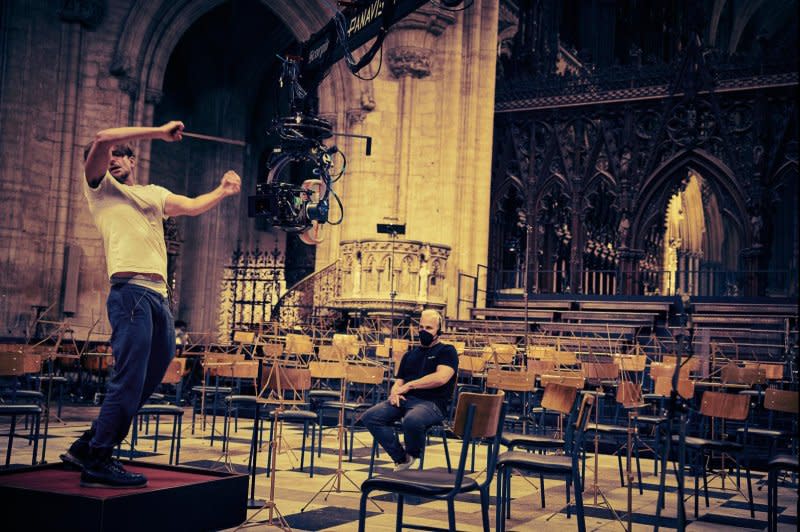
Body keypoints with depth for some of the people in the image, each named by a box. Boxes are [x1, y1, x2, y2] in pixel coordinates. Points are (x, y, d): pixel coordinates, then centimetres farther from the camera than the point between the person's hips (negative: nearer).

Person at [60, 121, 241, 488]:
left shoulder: (154, 193, 28)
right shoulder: (100, 188, 10)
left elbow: (193, 206, 18)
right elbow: (102, 140, -5)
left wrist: (222, 191, 3)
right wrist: (159, 132, -3)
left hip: (159, 298, 7)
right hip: (131, 292, -7)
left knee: (145, 382, 10)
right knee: (129, 380, -14)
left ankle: (87, 448, 20)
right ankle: (96, 463, -7)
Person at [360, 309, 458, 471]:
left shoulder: (447, 351, 6)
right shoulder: (410, 354, 26)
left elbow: (441, 378, -12)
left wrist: (409, 385, -8)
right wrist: (395, 391, -4)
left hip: (431, 402, -6)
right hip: (404, 399, 6)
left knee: (412, 420, -40)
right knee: (369, 417, -17)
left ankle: (412, 456, -6)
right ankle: (402, 459, -10)